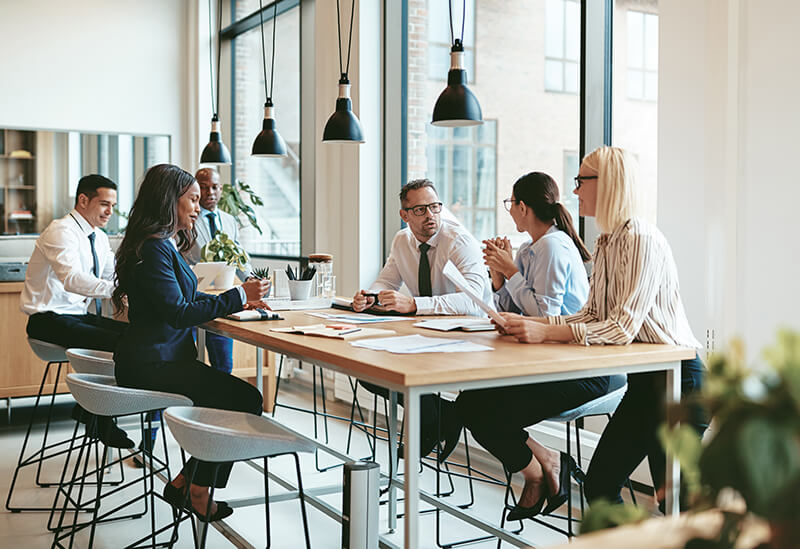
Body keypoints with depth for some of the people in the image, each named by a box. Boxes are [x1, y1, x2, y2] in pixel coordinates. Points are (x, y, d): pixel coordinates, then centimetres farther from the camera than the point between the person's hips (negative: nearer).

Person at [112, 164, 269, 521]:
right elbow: (178, 313, -21)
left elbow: (182, 300, 21)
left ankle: (182, 484, 11)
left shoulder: (165, 243, 15)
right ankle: (198, 492, 3)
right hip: (151, 366, -10)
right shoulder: (152, 248, -17)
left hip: (165, 357, 10)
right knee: (246, 401, -13)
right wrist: (238, 296, -16)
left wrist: (239, 301, 10)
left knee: (236, 398, 2)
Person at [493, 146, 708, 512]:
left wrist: (546, 333, -30)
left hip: (678, 380, -9)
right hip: (642, 379, 9)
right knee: (599, 486, 10)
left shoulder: (642, 240, -19)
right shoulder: (606, 242, 9)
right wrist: (528, 324, -3)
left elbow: (623, 327, -26)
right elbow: (591, 315, 8)